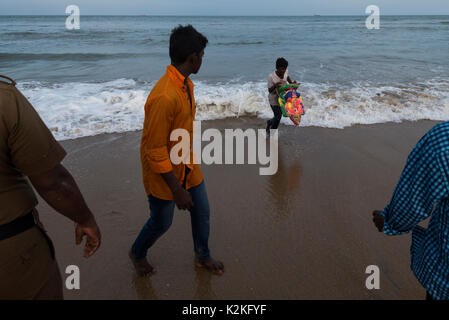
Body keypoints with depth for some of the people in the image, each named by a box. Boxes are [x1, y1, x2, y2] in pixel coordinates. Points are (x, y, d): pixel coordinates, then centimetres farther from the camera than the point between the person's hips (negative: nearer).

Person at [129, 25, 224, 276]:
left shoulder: (186, 84, -1)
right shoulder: (164, 97, -32)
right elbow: (155, 151, -28)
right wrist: (176, 189, -23)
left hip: (187, 166, 8)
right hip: (163, 173, -8)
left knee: (202, 213, 17)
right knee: (162, 222, 12)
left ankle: (203, 256, 42)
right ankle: (137, 253, 43)